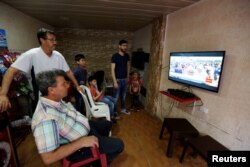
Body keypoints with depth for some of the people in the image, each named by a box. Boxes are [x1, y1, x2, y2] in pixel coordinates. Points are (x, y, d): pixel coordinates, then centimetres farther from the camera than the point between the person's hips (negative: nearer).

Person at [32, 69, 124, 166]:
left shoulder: (55, 100, -8)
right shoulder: (46, 118, -36)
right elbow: (48, 158, -35)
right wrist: (82, 142, -32)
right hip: (78, 147, -8)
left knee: (107, 124, 25)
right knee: (118, 145, -1)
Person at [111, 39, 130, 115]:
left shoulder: (127, 56, 4)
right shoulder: (115, 56, -15)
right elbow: (112, 70, -17)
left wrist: (128, 76, 15)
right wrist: (115, 82, -20)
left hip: (125, 79, 6)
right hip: (118, 80, -6)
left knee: (124, 96, 19)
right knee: (116, 97, 5)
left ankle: (123, 109, 38)